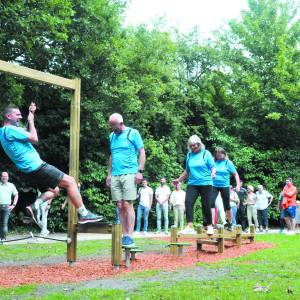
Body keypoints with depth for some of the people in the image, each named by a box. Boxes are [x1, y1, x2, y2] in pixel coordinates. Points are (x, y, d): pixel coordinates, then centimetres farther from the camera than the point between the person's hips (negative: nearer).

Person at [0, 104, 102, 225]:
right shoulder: (10, 130, -14)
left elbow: (27, 132, 28)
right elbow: (34, 139, -16)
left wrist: (31, 114, 20)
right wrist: (31, 120, -3)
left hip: (29, 171, 10)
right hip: (36, 167, -10)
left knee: (54, 190, 23)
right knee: (70, 181, -6)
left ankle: (35, 207, 2)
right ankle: (83, 214, -5)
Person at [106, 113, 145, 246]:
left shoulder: (133, 133, 1)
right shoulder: (112, 136, 18)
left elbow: (142, 152, -1)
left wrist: (140, 171, -9)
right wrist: (109, 174, 18)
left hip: (129, 174, -5)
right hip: (115, 175, 5)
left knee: (127, 205, -9)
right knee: (120, 207, 4)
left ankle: (130, 236, -7)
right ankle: (124, 235, 8)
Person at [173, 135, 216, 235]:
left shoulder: (206, 153, -2)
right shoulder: (189, 155, 10)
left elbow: (213, 167, -2)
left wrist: (213, 173, -24)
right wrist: (179, 180, 23)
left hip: (205, 184, -3)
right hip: (192, 184, 4)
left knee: (206, 205, 2)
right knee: (188, 202, -15)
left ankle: (209, 226, 22)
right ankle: (190, 227, -16)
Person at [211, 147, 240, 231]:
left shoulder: (228, 163, -1)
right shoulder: (214, 162, 3)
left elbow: (236, 174, 2)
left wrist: (238, 185, -5)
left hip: (224, 186, -1)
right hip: (214, 185, 1)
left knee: (227, 206, 8)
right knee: (211, 203, -16)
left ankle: (230, 223, 25)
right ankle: (212, 223, -16)